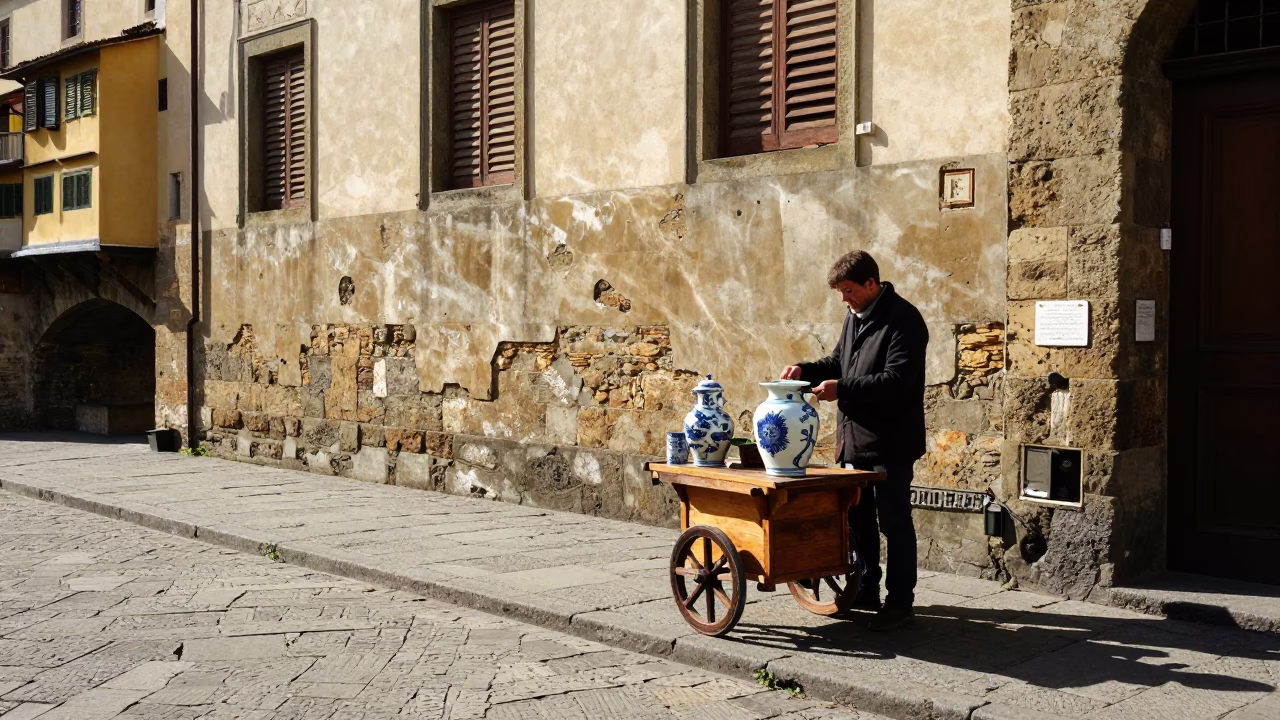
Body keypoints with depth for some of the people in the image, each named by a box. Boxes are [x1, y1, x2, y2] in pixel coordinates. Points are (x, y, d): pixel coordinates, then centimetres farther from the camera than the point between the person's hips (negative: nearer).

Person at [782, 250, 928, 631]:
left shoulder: (903, 320, -16)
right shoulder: (855, 316, 12)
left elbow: (896, 380, -24)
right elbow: (839, 361, 23)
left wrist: (842, 389, -28)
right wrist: (806, 370, 5)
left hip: (890, 442, -9)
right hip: (855, 439, 9)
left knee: (894, 522, 0)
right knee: (858, 519, 17)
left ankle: (900, 602, 10)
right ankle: (866, 592, 30)